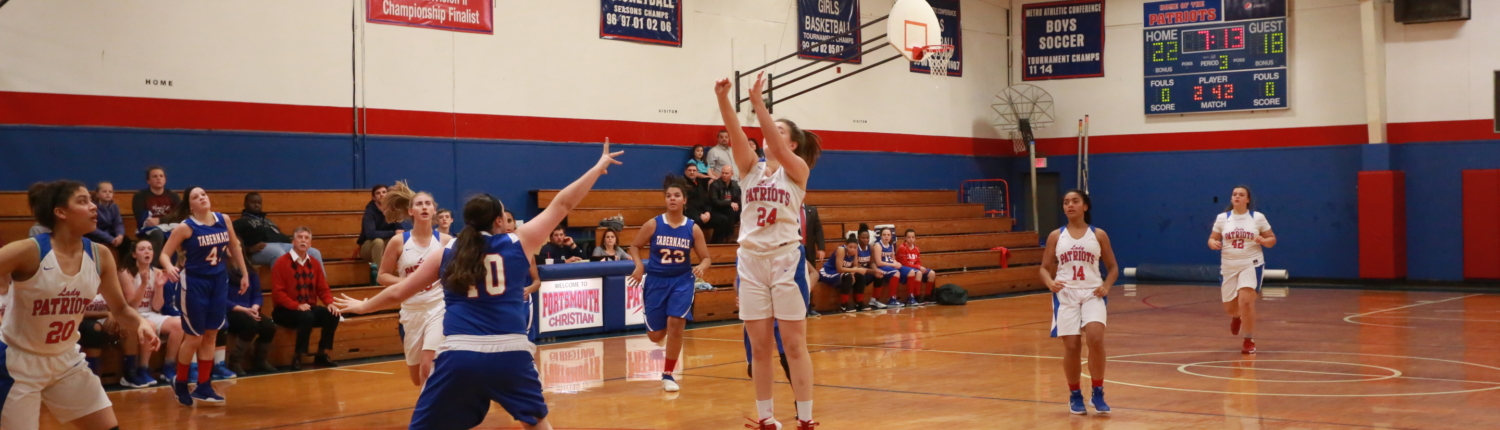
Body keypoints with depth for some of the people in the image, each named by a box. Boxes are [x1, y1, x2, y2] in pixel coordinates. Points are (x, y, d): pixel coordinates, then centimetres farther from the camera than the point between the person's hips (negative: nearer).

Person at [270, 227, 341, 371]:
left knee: (333, 315, -19)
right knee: (307, 317, -35)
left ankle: (322, 354, -5)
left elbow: (323, 289, 12)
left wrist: (330, 303, -9)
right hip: (286, 311, -6)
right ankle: (297, 357, -22)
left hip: (310, 308, 6)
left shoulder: (314, 263, 11)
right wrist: (297, 306, -25)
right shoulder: (281, 263, -7)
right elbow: (278, 293, -13)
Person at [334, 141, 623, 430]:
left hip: (459, 356, 0)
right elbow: (562, 204, 14)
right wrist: (598, 168, 24)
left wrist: (363, 306, 39)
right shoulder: (518, 243, 8)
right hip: (510, 354, 0)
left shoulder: (447, 255, 13)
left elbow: (398, 292, 21)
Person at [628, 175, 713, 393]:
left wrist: (701, 267, -23)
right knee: (656, 336, 3)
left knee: (675, 324, -17)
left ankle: (668, 375, 0)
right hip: (656, 281, 0)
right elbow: (635, 246, 5)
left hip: (682, 281, 0)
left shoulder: (693, 228, -5)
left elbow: (706, 257, 0)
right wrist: (639, 265, -13)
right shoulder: (653, 224, -7)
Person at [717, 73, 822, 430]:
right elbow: (736, 135, -8)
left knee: (794, 344, -1)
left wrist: (758, 102, -26)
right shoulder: (751, 169, 8)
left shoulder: (797, 169, 0)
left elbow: (778, 149, -20)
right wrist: (723, 98, -23)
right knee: (759, 346, 6)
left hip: (786, 259, -4)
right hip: (751, 261, 4)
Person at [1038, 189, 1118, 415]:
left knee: (1095, 339, -20)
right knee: (1071, 346, -1)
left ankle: (1098, 392, -6)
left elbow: (1113, 267, 10)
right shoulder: (1056, 236, 6)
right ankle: (1074, 395, 17)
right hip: (1066, 295, 1)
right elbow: (1045, 268, 8)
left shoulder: (1098, 235, 4)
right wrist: (1050, 283, -14)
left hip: (1092, 294, -1)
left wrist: (1106, 286, -9)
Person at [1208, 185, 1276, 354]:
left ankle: (1249, 340, -2)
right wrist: (1213, 244, -17)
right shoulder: (1222, 218, 2)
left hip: (1251, 265, -3)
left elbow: (1272, 239, 3)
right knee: (1230, 307, 10)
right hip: (1229, 267, 3)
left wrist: (1263, 241, -19)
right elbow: (1212, 239, 7)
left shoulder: (1258, 217, -1)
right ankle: (1237, 316, 51)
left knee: (1245, 301, -19)